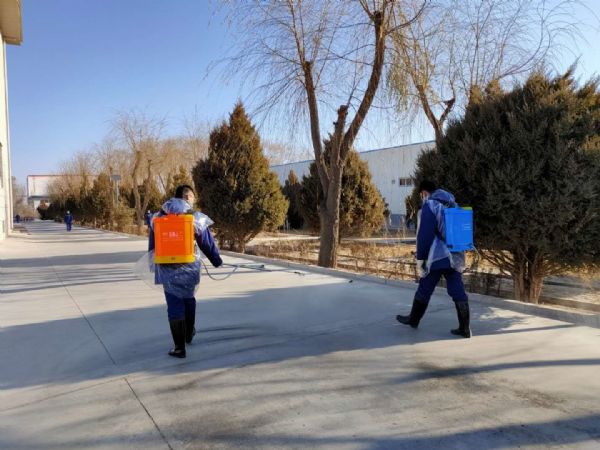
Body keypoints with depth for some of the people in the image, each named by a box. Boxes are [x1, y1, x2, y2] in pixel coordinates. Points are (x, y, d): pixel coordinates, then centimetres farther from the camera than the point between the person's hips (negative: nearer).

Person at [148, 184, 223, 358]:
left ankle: (179, 347, 6)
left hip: (167, 269, 0)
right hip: (189, 267, 0)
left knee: (174, 305, 4)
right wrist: (217, 261, 10)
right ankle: (189, 334, 39)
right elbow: (207, 243, 0)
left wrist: (153, 264, 18)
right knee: (189, 299, 23)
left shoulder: (159, 217, 3)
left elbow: (152, 245, 8)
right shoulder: (196, 218, -4)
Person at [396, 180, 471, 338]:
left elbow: (424, 235, -13)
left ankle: (413, 319, 24)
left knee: (424, 290, 9)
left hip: (435, 257, -6)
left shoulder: (429, 205, -8)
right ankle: (464, 328, 4)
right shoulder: (453, 205, 15)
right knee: (458, 292, 4)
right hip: (455, 257, 6)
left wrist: (420, 259, -8)